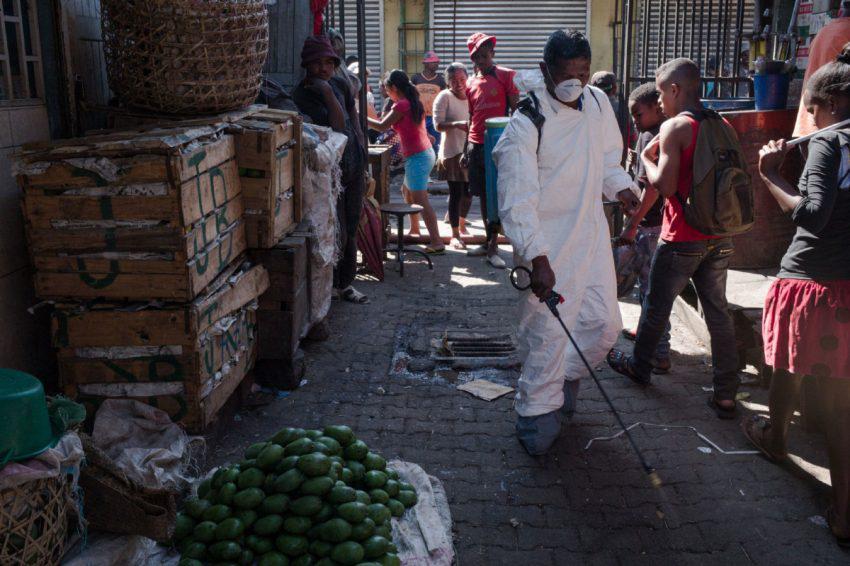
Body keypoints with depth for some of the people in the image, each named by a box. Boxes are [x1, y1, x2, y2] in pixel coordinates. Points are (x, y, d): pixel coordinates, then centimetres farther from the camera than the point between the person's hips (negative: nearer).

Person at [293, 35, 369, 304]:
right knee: (337, 234, -6)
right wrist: (326, 91, -24)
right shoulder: (302, 94, -15)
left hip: (353, 163, 7)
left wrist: (361, 156, 13)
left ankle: (346, 284, 27)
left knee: (351, 229, 14)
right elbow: (338, 126, -23)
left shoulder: (340, 84, 5)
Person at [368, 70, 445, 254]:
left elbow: (382, 126, -12)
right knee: (407, 191, 24)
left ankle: (437, 243, -14)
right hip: (426, 153, 10)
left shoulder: (401, 105, -13)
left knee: (420, 200, -10)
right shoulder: (414, 102, 12)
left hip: (417, 157, -10)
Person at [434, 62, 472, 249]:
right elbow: (438, 124, -14)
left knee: (468, 191, 12)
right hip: (452, 151, -5)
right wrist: (456, 124, -30)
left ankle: (461, 223, 36)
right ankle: (455, 235, 1)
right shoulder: (444, 97, -7)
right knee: (456, 193, -5)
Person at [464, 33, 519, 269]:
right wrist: (465, 150, 16)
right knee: (483, 195, 10)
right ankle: (489, 241, 20)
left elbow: (515, 111, -3)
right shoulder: (470, 83, 13)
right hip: (476, 145, 5)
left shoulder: (506, 76, -2)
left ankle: (493, 247, -2)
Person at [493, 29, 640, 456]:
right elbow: (518, 201, -22)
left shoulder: (598, 102, 4)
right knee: (548, 333, -4)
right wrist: (537, 260, -29)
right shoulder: (525, 125, -18)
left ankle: (565, 376, 40)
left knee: (605, 324, 14)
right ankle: (538, 413, 15)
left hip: (592, 234, 7)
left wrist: (620, 187, -3)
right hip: (548, 245, -7)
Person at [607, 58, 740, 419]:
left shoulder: (674, 127, -13)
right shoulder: (723, 126, 8)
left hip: (682, 238, -6)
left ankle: (639, 366, 34)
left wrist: (647, 157, -2)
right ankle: (726, 396, 11)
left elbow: (665, 186, -18)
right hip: (720, 239, 6)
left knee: (656, 307, 14)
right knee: (718, 312, 9)